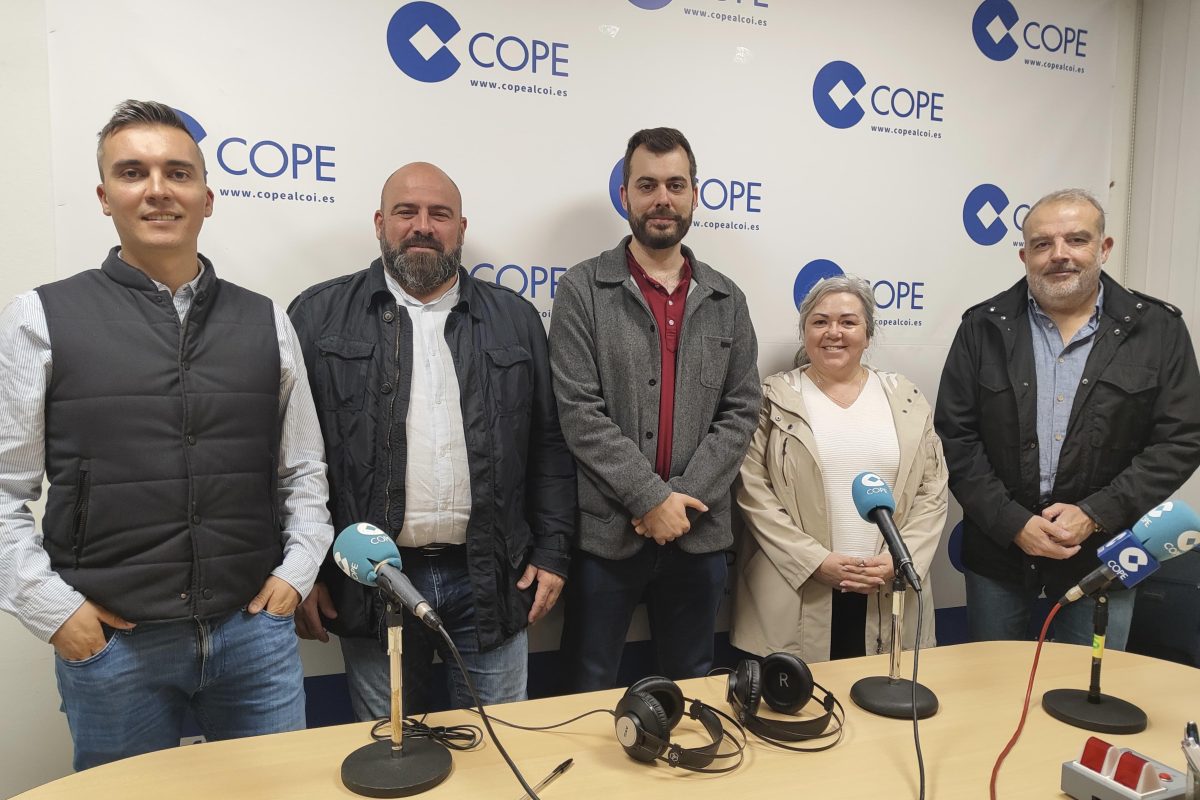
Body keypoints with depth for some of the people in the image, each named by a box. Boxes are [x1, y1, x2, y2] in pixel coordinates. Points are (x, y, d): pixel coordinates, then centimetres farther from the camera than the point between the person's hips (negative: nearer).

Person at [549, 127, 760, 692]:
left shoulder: (726, 300, 8)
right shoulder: (583, 290, -3)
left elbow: (740, 412, 3)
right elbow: (579, 412, -11)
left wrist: (683, 498, -10)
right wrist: (651, 499, -15)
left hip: (699, 532, 3)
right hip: (606, 531, -3)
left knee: (694, 689, 18)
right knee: (591, 693, 11)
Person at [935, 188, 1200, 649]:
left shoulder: (1159, 330, -1)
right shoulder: (983, 328, -1)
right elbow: (954, 437, -4)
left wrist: (1094, 515, -13)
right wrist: (1014, 523, -12)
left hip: (1101, 553, 0)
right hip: (999, 547, 1)